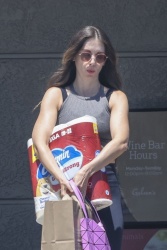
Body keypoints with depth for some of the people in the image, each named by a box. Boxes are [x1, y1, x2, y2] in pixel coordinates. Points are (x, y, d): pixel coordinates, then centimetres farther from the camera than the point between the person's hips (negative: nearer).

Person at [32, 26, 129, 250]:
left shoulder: (115, 97, 8)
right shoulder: (56, 94, 7)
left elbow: (121, 142, -9)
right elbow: (40, 141, -8)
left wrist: (87, 171, -25)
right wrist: (61, 178, -26)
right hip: (62, 188, 0)